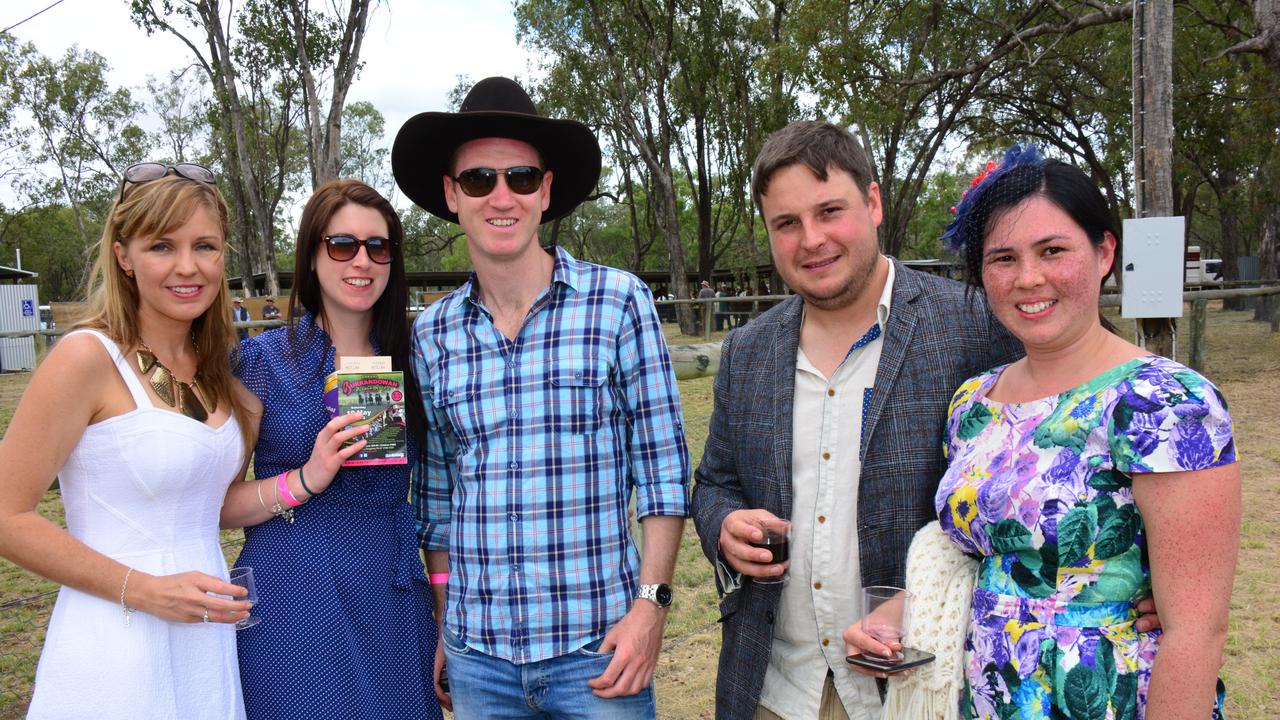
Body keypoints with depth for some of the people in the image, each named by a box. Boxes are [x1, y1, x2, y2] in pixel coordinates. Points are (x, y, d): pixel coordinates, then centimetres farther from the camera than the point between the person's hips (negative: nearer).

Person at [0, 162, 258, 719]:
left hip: (210, 645, 6)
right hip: (116, 647, -6)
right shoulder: (88, 356, -13)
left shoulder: (215, 371, 7)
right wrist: (144, 590, -18)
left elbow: (209, 504, 10)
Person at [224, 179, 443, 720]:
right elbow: (216, 506, -6)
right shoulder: (262, 359, -4)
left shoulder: (410, 360, 5)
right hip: (292, 606, -3)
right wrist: (303, 481, -21)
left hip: (393, 607, 3)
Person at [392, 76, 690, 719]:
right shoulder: (432, 333, 3)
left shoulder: (621, 303, -6)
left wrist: (651, 604, -11)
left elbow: (661, 469, -4)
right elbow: (435, 492, 10)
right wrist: (443, 627, 10)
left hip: (598, 648, -2)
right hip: (476, 653, 3)